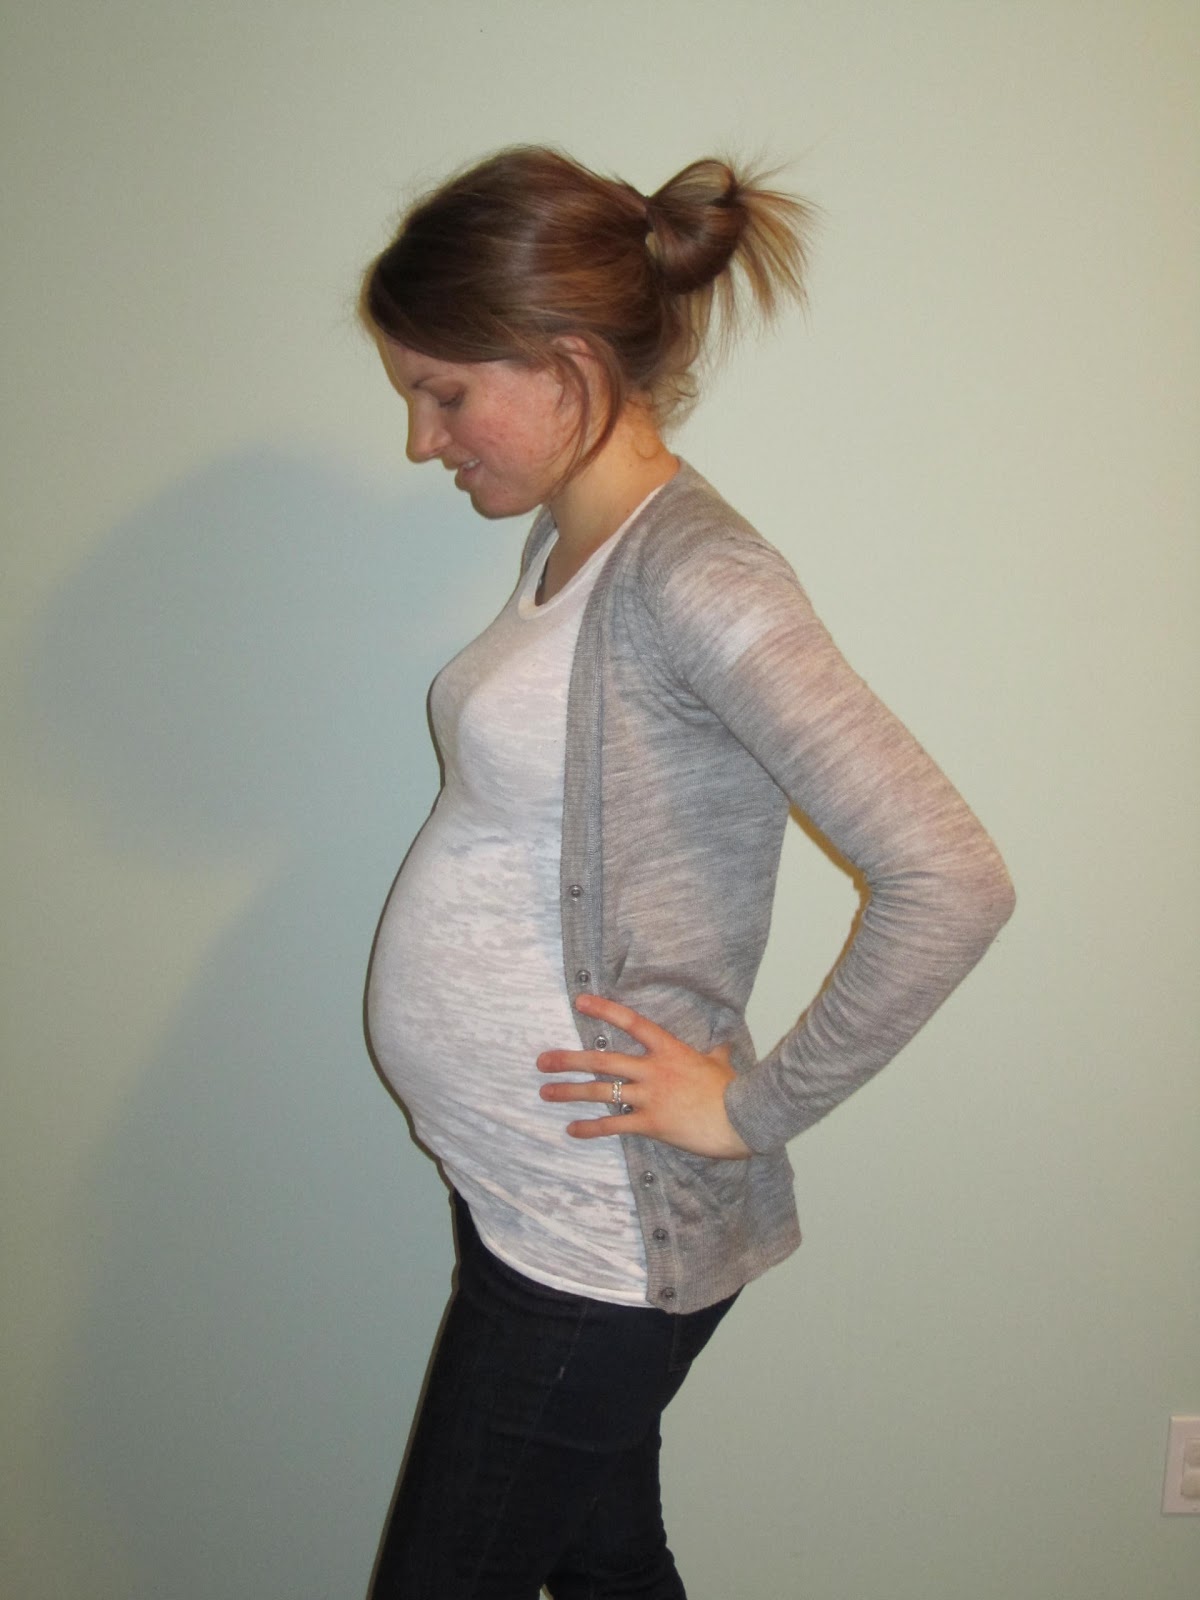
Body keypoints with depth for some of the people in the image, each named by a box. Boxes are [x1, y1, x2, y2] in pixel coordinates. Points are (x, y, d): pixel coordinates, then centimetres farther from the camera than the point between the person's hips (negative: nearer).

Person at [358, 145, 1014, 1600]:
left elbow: (950, 881, -27)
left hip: (597, 1245, -8)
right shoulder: (564, 545, 6)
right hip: (519, 1195, 8)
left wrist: (755, 1109, -18)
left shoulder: (692, 578, -21)